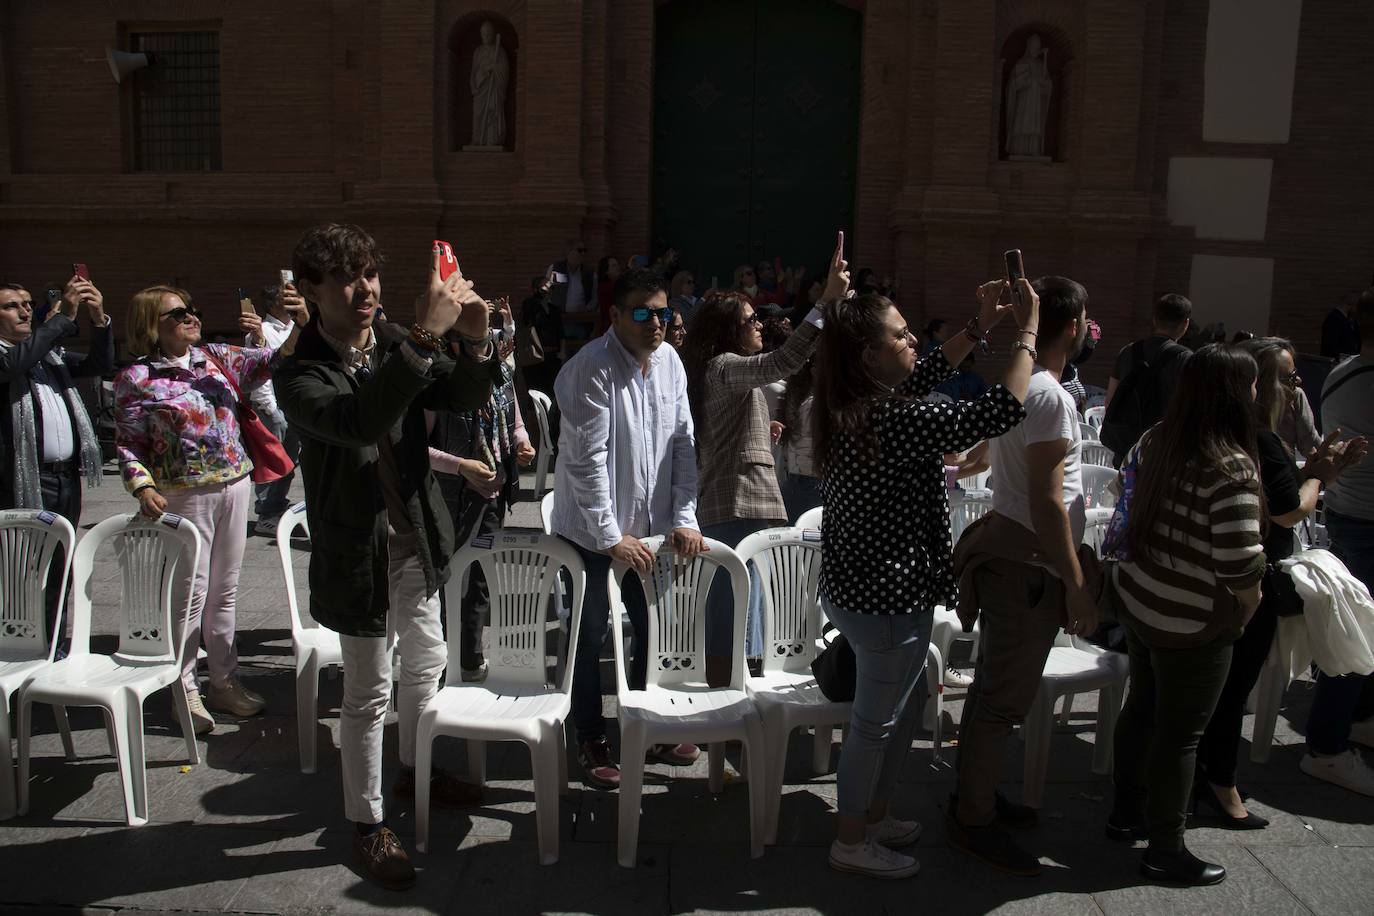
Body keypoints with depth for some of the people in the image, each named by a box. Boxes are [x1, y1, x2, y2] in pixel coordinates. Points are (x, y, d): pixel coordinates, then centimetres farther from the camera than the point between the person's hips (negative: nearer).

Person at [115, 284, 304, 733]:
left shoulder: (216, 357, 9)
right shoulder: (137, 379, -4)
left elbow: (270, 361, 2)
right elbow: (128, 443, -5)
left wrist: (300, 326, -16)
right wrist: (144, 488, -20)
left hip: (235, 485, 5)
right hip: (185, 494, -5)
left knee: (225, 590, 13)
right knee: (191, 593, -1)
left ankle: (224, 680, 24)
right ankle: (186, 691, 13)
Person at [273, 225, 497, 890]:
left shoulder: (397, 344, -2)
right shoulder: (300, 375, -19)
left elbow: (466, 398, -5)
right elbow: (358, 421, -38)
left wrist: (475, 342, -26)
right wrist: (425, 337, -45)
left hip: (416, 537, 6)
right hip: (357, 549, -6)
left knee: (426, 661, 23)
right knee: (367, 694, 6)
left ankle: (414, 770, 47)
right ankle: (367, 823, 24)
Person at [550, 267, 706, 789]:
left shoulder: (669, 361, 2)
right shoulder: (591, 369, -18)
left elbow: (683, 442, 4)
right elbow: (587, 459, -20)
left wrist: (684, 518, -3)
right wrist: (612, 536, -19)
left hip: (649, 524, 6)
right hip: (591, 527, -5)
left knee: (656, 628, 12)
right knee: (591, 633, 6)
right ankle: (591, 740, 22)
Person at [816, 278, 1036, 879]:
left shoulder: (845, 410, 2)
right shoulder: (890, 420, -27)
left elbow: (921, 378, 19)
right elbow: (999, 412, -28)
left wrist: (979, 328, 15)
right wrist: (1027, 333, -16)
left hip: (857, 587, 10)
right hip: (888, 598, -10)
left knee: (902, 709, 25)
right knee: (875, 722, 8)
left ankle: (873, 815, 41)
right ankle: (851, 842, 26)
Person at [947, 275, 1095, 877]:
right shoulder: (1050, 395, -20)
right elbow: (1046, 503, -22)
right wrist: (1078, 590, -19)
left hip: (1006, 551, 10)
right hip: (1029, 565, -10)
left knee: (994, 688, 19)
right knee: (1004, 699, 0)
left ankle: (976, 797, 33)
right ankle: (973, 821, 11)